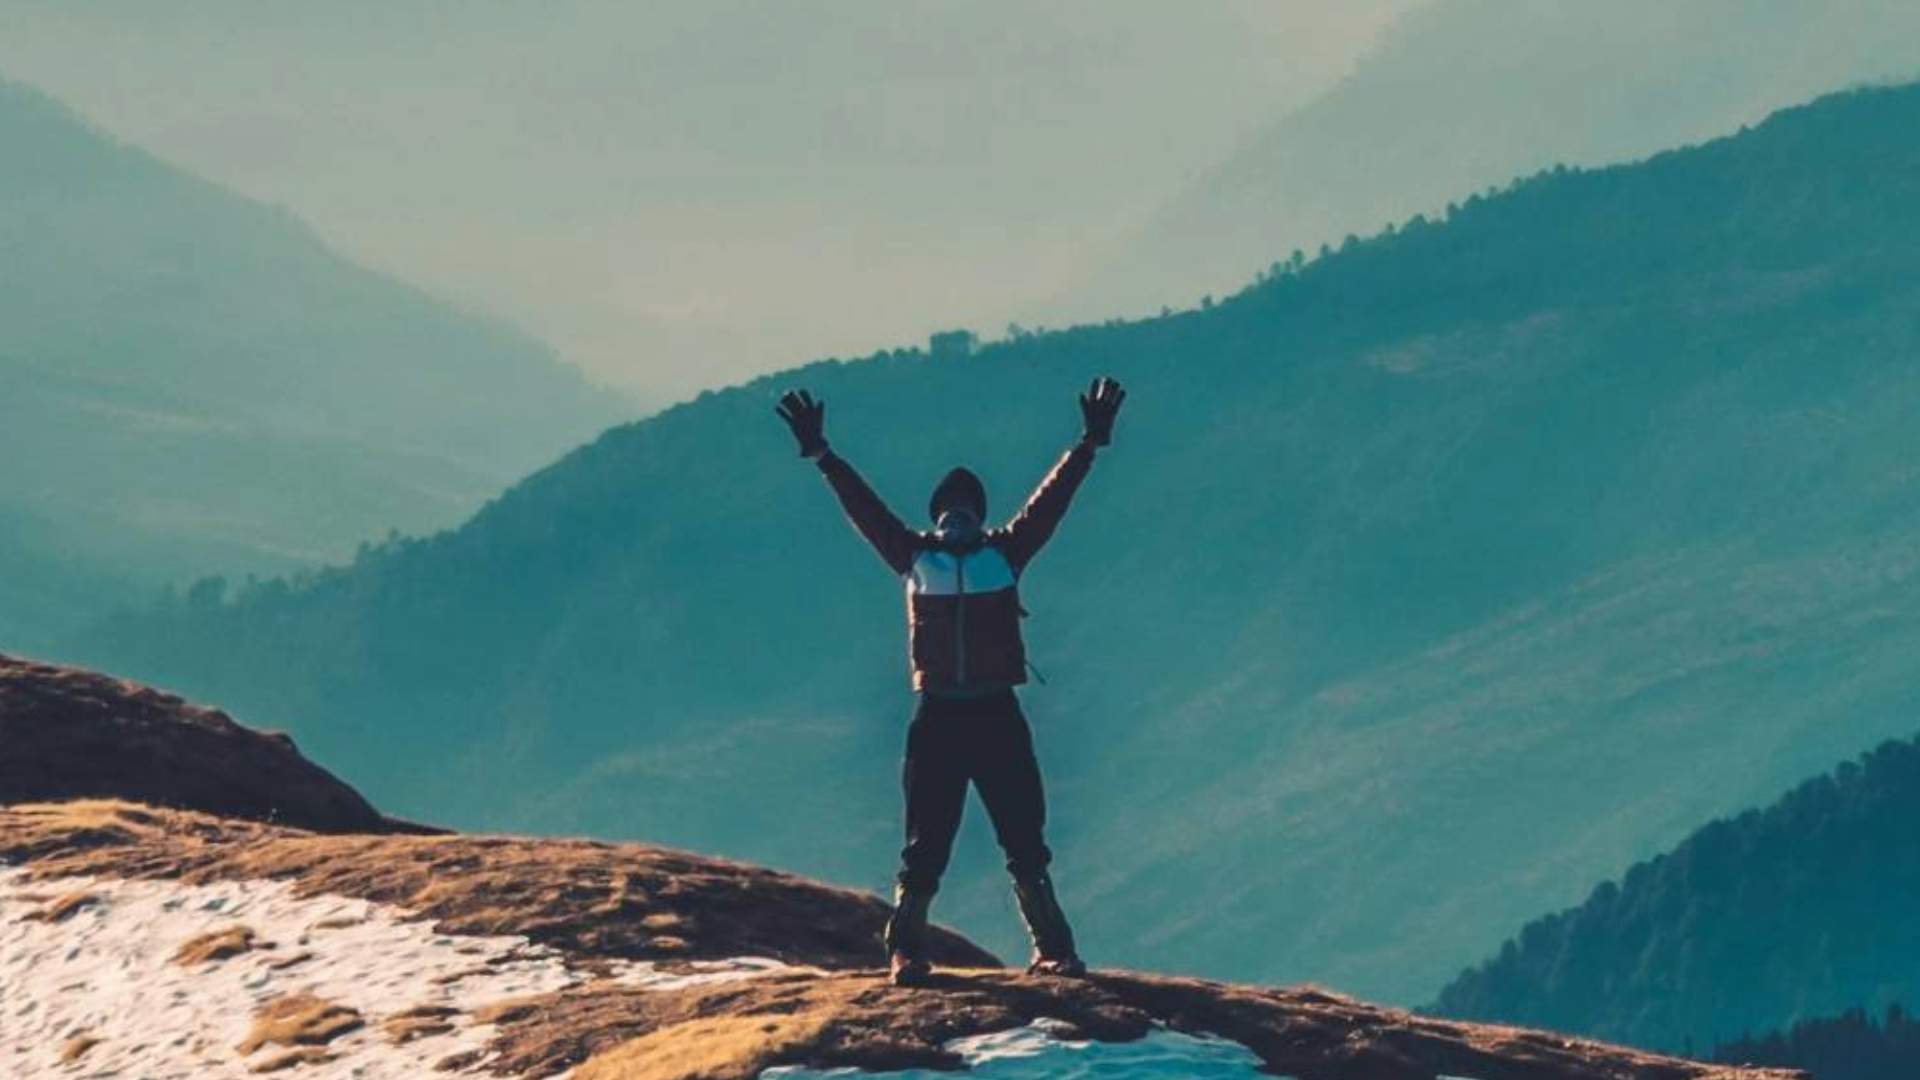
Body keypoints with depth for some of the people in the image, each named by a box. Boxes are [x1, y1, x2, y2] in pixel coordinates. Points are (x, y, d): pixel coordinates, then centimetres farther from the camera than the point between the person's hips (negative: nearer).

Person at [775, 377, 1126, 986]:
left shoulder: (1004, 555, 7)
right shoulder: (915, 559, 8)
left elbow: (1050, 501, 4)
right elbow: (863, 509, 6)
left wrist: (1089, 445, -2)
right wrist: (822, 457, 0)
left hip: (997, 716, 0)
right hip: (935, 718, 0)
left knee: (1025, 844, 1)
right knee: (925, 845, 1)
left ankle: (1052, 950, 4)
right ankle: (905, 950, 4)